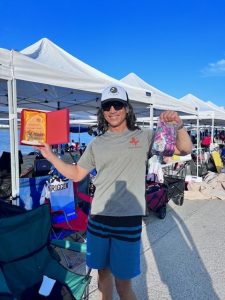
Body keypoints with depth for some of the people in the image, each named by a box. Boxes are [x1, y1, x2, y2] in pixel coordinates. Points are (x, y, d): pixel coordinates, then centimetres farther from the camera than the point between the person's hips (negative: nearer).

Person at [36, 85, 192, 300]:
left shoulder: (144, 137, -2)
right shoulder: (96, 143, 6)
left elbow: (185, 150, -5)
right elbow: (76, 174, 12)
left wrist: (178, 125, -23)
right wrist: (49, 155, 7)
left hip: (128, 220, -3)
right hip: (98, 218, 4)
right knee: (103, 271, 22)